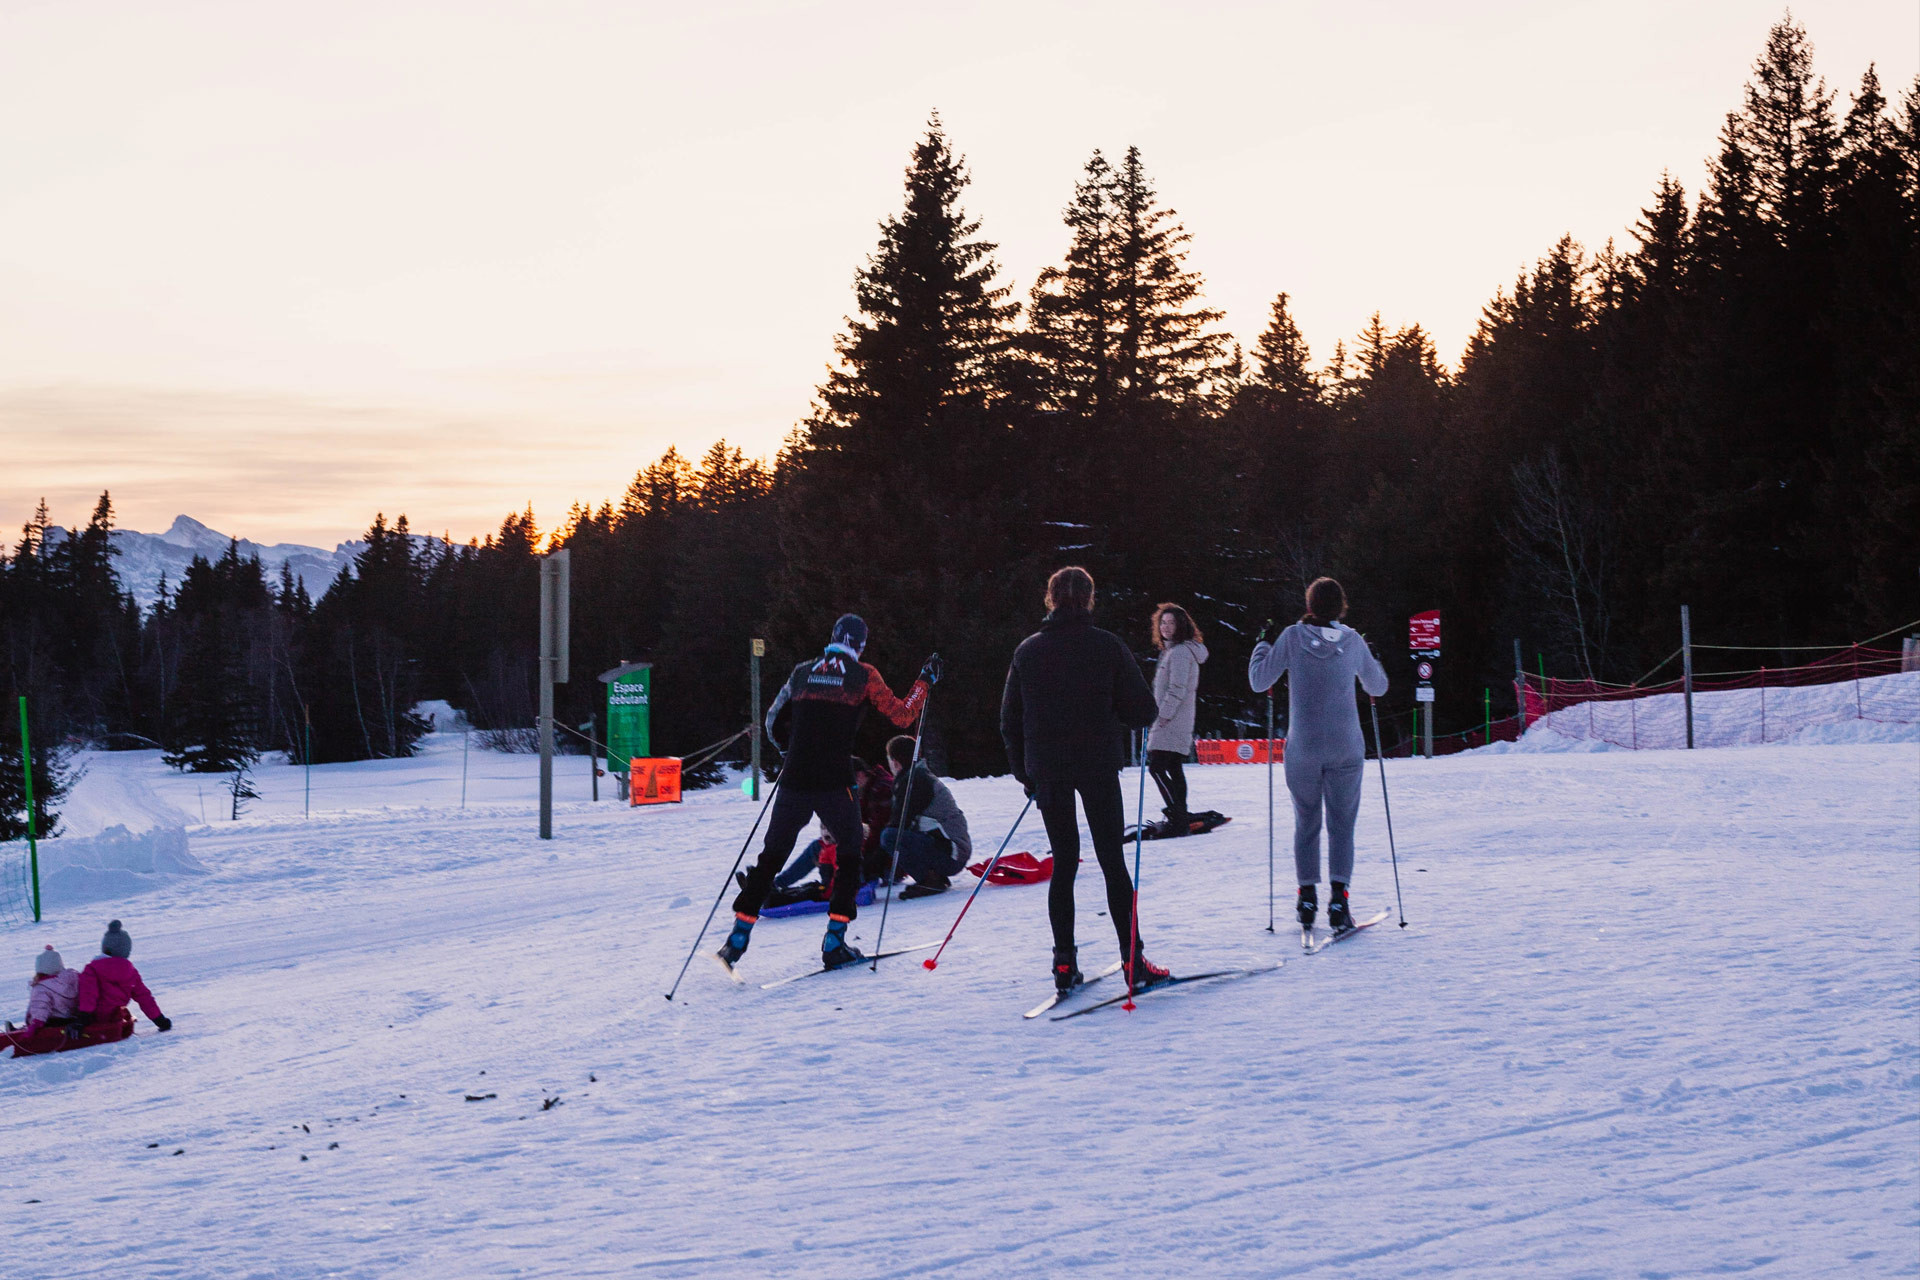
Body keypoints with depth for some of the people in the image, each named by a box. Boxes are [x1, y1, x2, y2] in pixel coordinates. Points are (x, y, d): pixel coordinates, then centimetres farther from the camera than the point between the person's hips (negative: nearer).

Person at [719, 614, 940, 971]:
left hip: (794, 780, 3)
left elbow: (773, 722, 18)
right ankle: (834, 942, 6)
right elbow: (902, 715, 1)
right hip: (834, 783, -3)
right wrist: (925, 681, 15)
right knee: (849, 852, 14)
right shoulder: (863, 676, 1)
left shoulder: (802, 673, 11)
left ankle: (738, 937, 10)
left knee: (772, 856, 14)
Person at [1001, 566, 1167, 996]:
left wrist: (1024, 773, 16)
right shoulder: (1107, 646, -6)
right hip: (1098, 766, -2)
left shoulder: (1027, 651, 3)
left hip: (1046, 769, 2)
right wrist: (1117, 713, 16)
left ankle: (1065, 964, 6)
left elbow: (1010, 721, 7)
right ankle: (1133, 962, 1)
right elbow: (1143, 710, -7)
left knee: (1063, 862, 10)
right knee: (1112, 860, 3)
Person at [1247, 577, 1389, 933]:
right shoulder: (1353, 641, -2)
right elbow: (1377, 687, 13)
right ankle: (1338, 896, -8)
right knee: (1341, 824, 5)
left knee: (1306, 823, 13)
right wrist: (1371, 657, 31)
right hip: (1346, 749, 0)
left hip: (1303, 747, 0)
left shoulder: (1293, 637, -6)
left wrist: (1263, 642, 12)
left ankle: (1307, 896, 7)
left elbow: (1258, 682, -1)